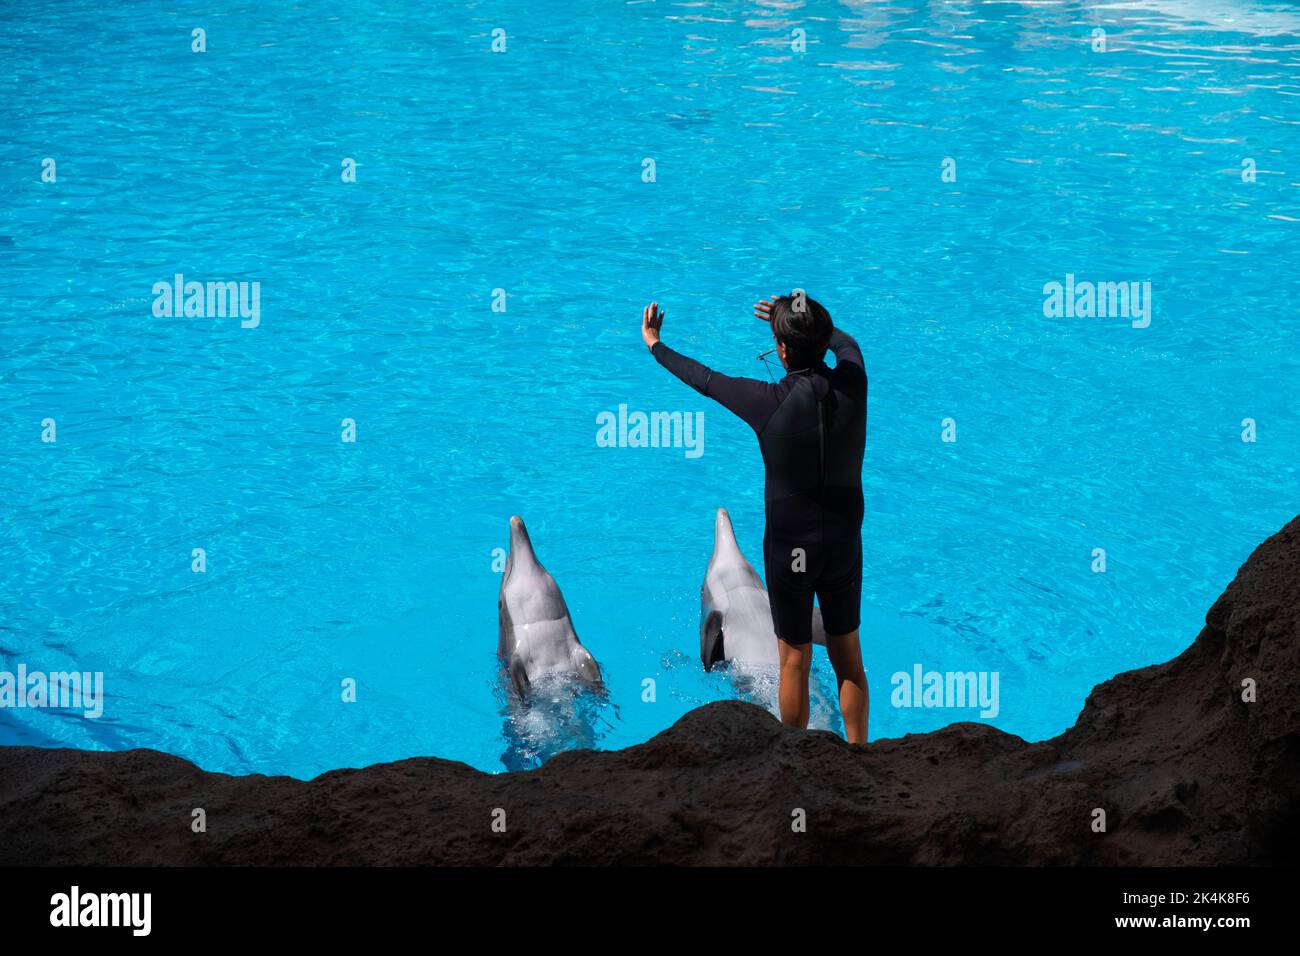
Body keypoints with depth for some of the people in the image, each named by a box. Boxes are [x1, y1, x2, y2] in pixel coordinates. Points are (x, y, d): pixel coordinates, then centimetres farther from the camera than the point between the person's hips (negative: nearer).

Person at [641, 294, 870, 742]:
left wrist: (654, 344, 12)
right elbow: (845, 342, 15)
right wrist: (806, 322, 30)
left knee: (795, 661, 10)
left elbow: (703, 379, -4)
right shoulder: (851, 385, -11)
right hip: (845, 543, 3)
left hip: (790, 548, -3)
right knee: (848, 656, 15)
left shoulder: (770, 402, -21)